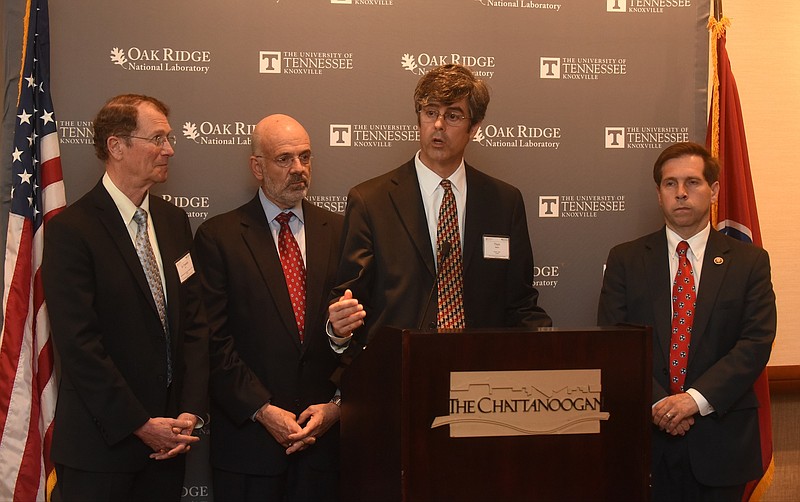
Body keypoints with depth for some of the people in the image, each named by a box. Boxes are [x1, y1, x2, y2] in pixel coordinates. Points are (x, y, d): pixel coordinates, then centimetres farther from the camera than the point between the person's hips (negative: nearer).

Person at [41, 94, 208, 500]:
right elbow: (78, 345, -16)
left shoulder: (174, 221, 9)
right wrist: (141, 426, -14)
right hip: (100, 445, -5)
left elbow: (194, 320, 7)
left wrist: (191, 411, -3)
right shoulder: (70, 230, -12)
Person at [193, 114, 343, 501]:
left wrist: (336, 404, -5)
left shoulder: (339, 232, 8)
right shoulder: (218, 236, -1)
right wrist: (263, 410, -12)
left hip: (325, 432, 2)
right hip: (248, 435, -2)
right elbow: (215, 340, -6)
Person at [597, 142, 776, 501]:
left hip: (720, 436, 0)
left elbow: (756, 343, -6)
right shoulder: (625, 260, 5)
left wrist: (697, 398, -17)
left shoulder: (749, 262, 4)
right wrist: (657, 403, -15)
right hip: (645, 434, 0)